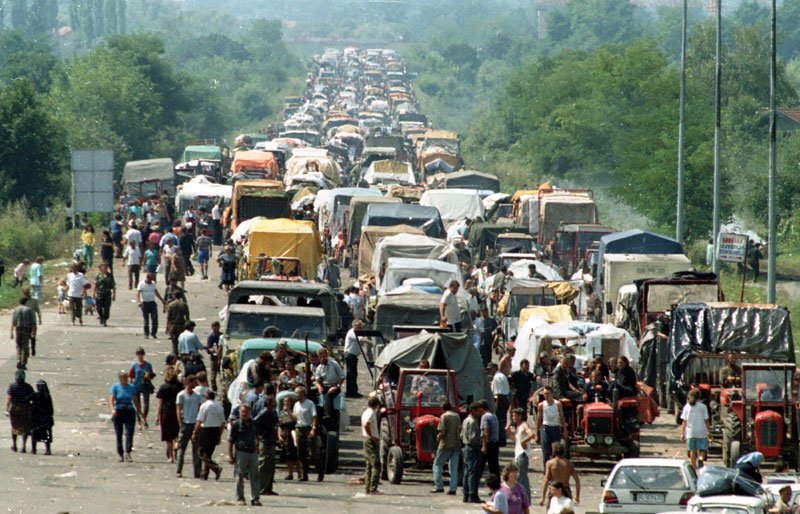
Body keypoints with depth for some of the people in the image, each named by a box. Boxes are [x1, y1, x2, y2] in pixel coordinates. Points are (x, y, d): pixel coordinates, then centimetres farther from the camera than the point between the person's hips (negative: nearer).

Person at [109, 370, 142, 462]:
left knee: (129, 433, -13)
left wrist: (138, 411, 15)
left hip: (130, 412, 1)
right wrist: (113, 409, -28)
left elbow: (135, 400, 17)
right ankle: (120, 454, 13)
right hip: (118, 412, -1)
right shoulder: (115, 387, -1)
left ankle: (128, 454, -17)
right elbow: (111, 399, -12)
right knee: (119, 434, 4)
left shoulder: (131, 387, 8)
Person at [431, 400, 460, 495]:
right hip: (456, 444, 6)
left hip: (446, 444, -6)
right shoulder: (457, 416, 10)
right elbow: (460, 429, 13)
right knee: (454, 467, 6)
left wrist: (438, 437, 3)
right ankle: (453, 488, 1)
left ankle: (439, 486, -4)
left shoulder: (444, 416, -9)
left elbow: (443, 432, -14)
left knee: (437, 464, 4)